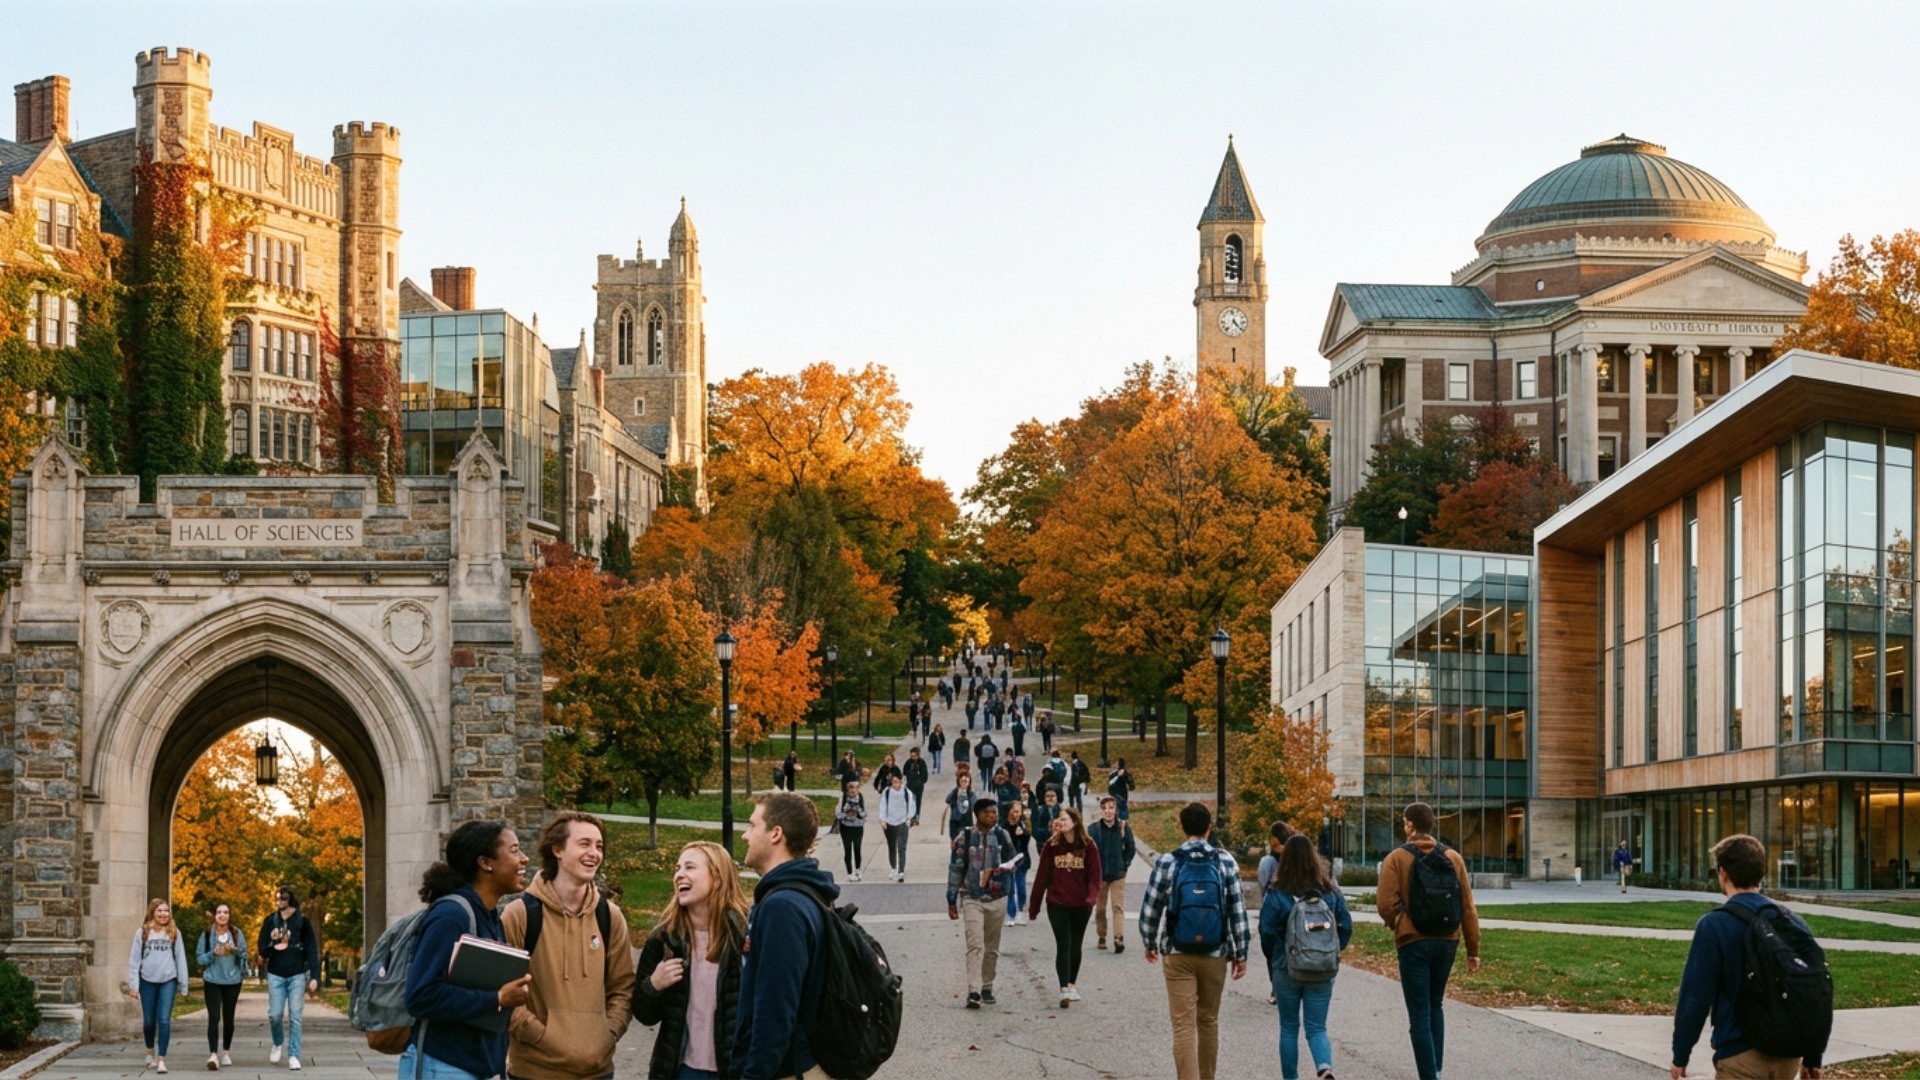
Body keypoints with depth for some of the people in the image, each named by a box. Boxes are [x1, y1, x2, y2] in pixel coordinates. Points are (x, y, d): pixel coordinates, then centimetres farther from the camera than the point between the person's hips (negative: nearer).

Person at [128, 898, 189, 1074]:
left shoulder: (174, 933, 4)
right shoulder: (143, 933, 1)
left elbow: (180, 959, 4)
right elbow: (134, 959, 1)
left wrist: (183, 985, 2)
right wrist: (133, 985, -4)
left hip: (168, 981, 0)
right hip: (147, 981, 1)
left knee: (164, 1020, -8)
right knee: (148, 1021, 11)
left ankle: (161, 1059, -7)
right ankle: (150, 1051, 36)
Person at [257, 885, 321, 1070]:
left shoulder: (303, 922, 0)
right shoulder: (270, 921, 4)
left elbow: (312, 950, 0)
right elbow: (262, 947, 5)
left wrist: (314, 976, -7)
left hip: (297, 975, -1)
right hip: (276, 975, 1)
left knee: (295, 1016, -3)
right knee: (275, 1014, -2)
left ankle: (293, 1056, 1)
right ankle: (278, 1044, 26)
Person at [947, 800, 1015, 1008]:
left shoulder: (1002, 836, 4)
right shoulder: (965, 837, -3)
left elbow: (1013, 861, 14)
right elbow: (955, 868, 0)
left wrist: (1003, 869, -11)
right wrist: (951, 900, -1)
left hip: (997, 899, 3)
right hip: (972, 899, -3)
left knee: (992, 947, 11)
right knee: (975, 945, -14)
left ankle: (987, 988, 24)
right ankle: (973, 992, -20)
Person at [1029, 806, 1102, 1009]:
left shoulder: (1089, 847, -2)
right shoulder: (1051, 846, 0)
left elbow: (1094, 877, -3)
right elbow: (1042, 877, 2)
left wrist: (1091, 898, -21)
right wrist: (1034, 906, 4)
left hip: (1080, 905, 1)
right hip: (1057, 903, -1)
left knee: (1075, 946, 12)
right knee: (1063, 945, -10)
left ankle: (1072, 986, 27)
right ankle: (1066, 988, -16)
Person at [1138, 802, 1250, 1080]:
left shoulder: (1167, 862, -6)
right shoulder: (1225, 861, -2)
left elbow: (1150, 909, -1)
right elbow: (1238, 910, -1)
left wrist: (1150, 943, 17)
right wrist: (1241, 952, 7)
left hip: (1178, 955, -2)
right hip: (1216, 955, 2)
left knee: (1183, 1026, -4)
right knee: (1208, 1022, 17)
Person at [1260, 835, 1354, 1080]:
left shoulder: (1276, 894, -11)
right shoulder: (1331, 891, -2)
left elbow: (1267, 933, -11)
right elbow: (1346, 926, 0)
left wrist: (1273, 961, 7)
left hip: (1286, 969, -2)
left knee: (1289, 1029, 14)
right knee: (1317, 1028, 5)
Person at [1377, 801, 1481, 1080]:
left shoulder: (1396, 858, -6)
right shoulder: (1453, 857, 4)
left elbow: (1386, 903, -15)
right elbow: (1468, 907, 4)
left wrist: (1397, 925, 7)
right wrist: (1473, 950, 8)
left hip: (1413, 942, -4)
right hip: (1447, 942, 4)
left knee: (1419, 1015, -1)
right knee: (1435, 1006, 22)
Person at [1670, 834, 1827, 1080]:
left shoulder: (1714, 926, -12)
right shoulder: (1794, 923, 6)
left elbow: (1695, 997, -11)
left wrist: (1680, 1055, -1)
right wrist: (1813, 1057, 18)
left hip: (1740, 1055, -6)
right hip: (1787, 1054, 6)